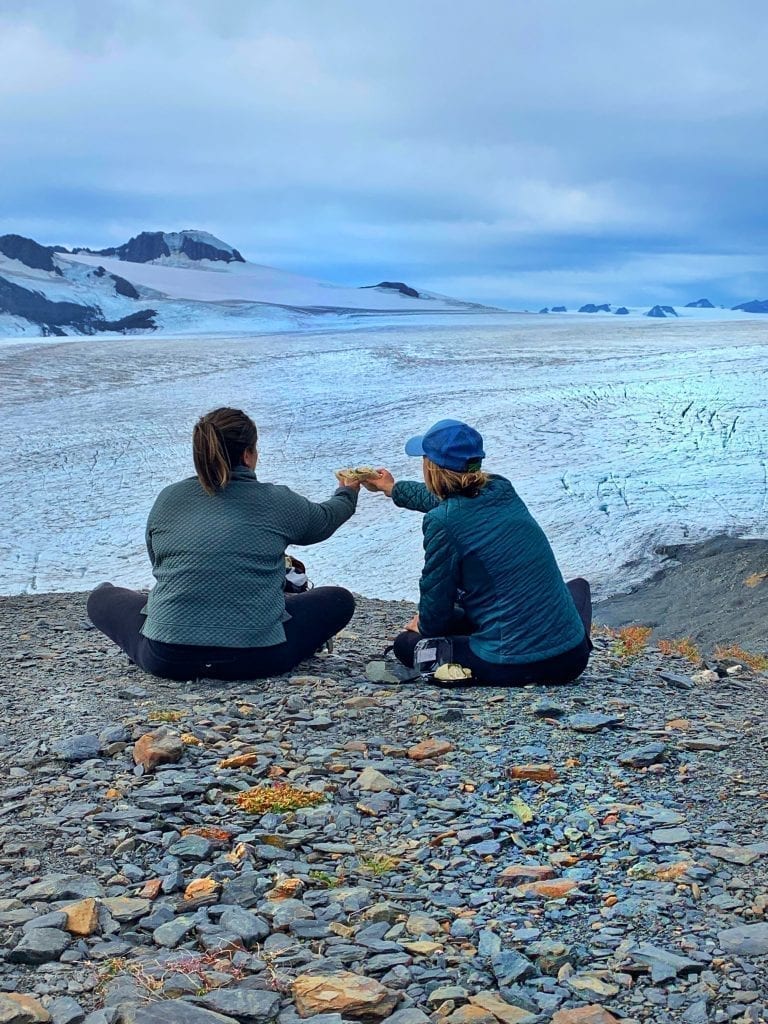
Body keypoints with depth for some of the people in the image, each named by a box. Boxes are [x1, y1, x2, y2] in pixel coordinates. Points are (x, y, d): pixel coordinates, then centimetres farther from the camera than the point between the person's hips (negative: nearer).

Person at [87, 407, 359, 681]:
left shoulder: (167, 499, 5)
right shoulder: (277, 501, 1)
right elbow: (324, 520, 22)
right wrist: (347, 494, 46)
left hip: (166, 658, 1)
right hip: (255, 660, -1)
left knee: (103, 597, 27)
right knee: (339, 599, 19)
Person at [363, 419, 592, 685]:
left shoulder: (443, 520, -13)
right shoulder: (502, 490, 6)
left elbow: (435, 619, -5)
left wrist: (424, 625, 20)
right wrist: (393, 489, 49)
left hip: (511, 668, -5)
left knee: (406, 642, 17)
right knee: (577, 586, 37)